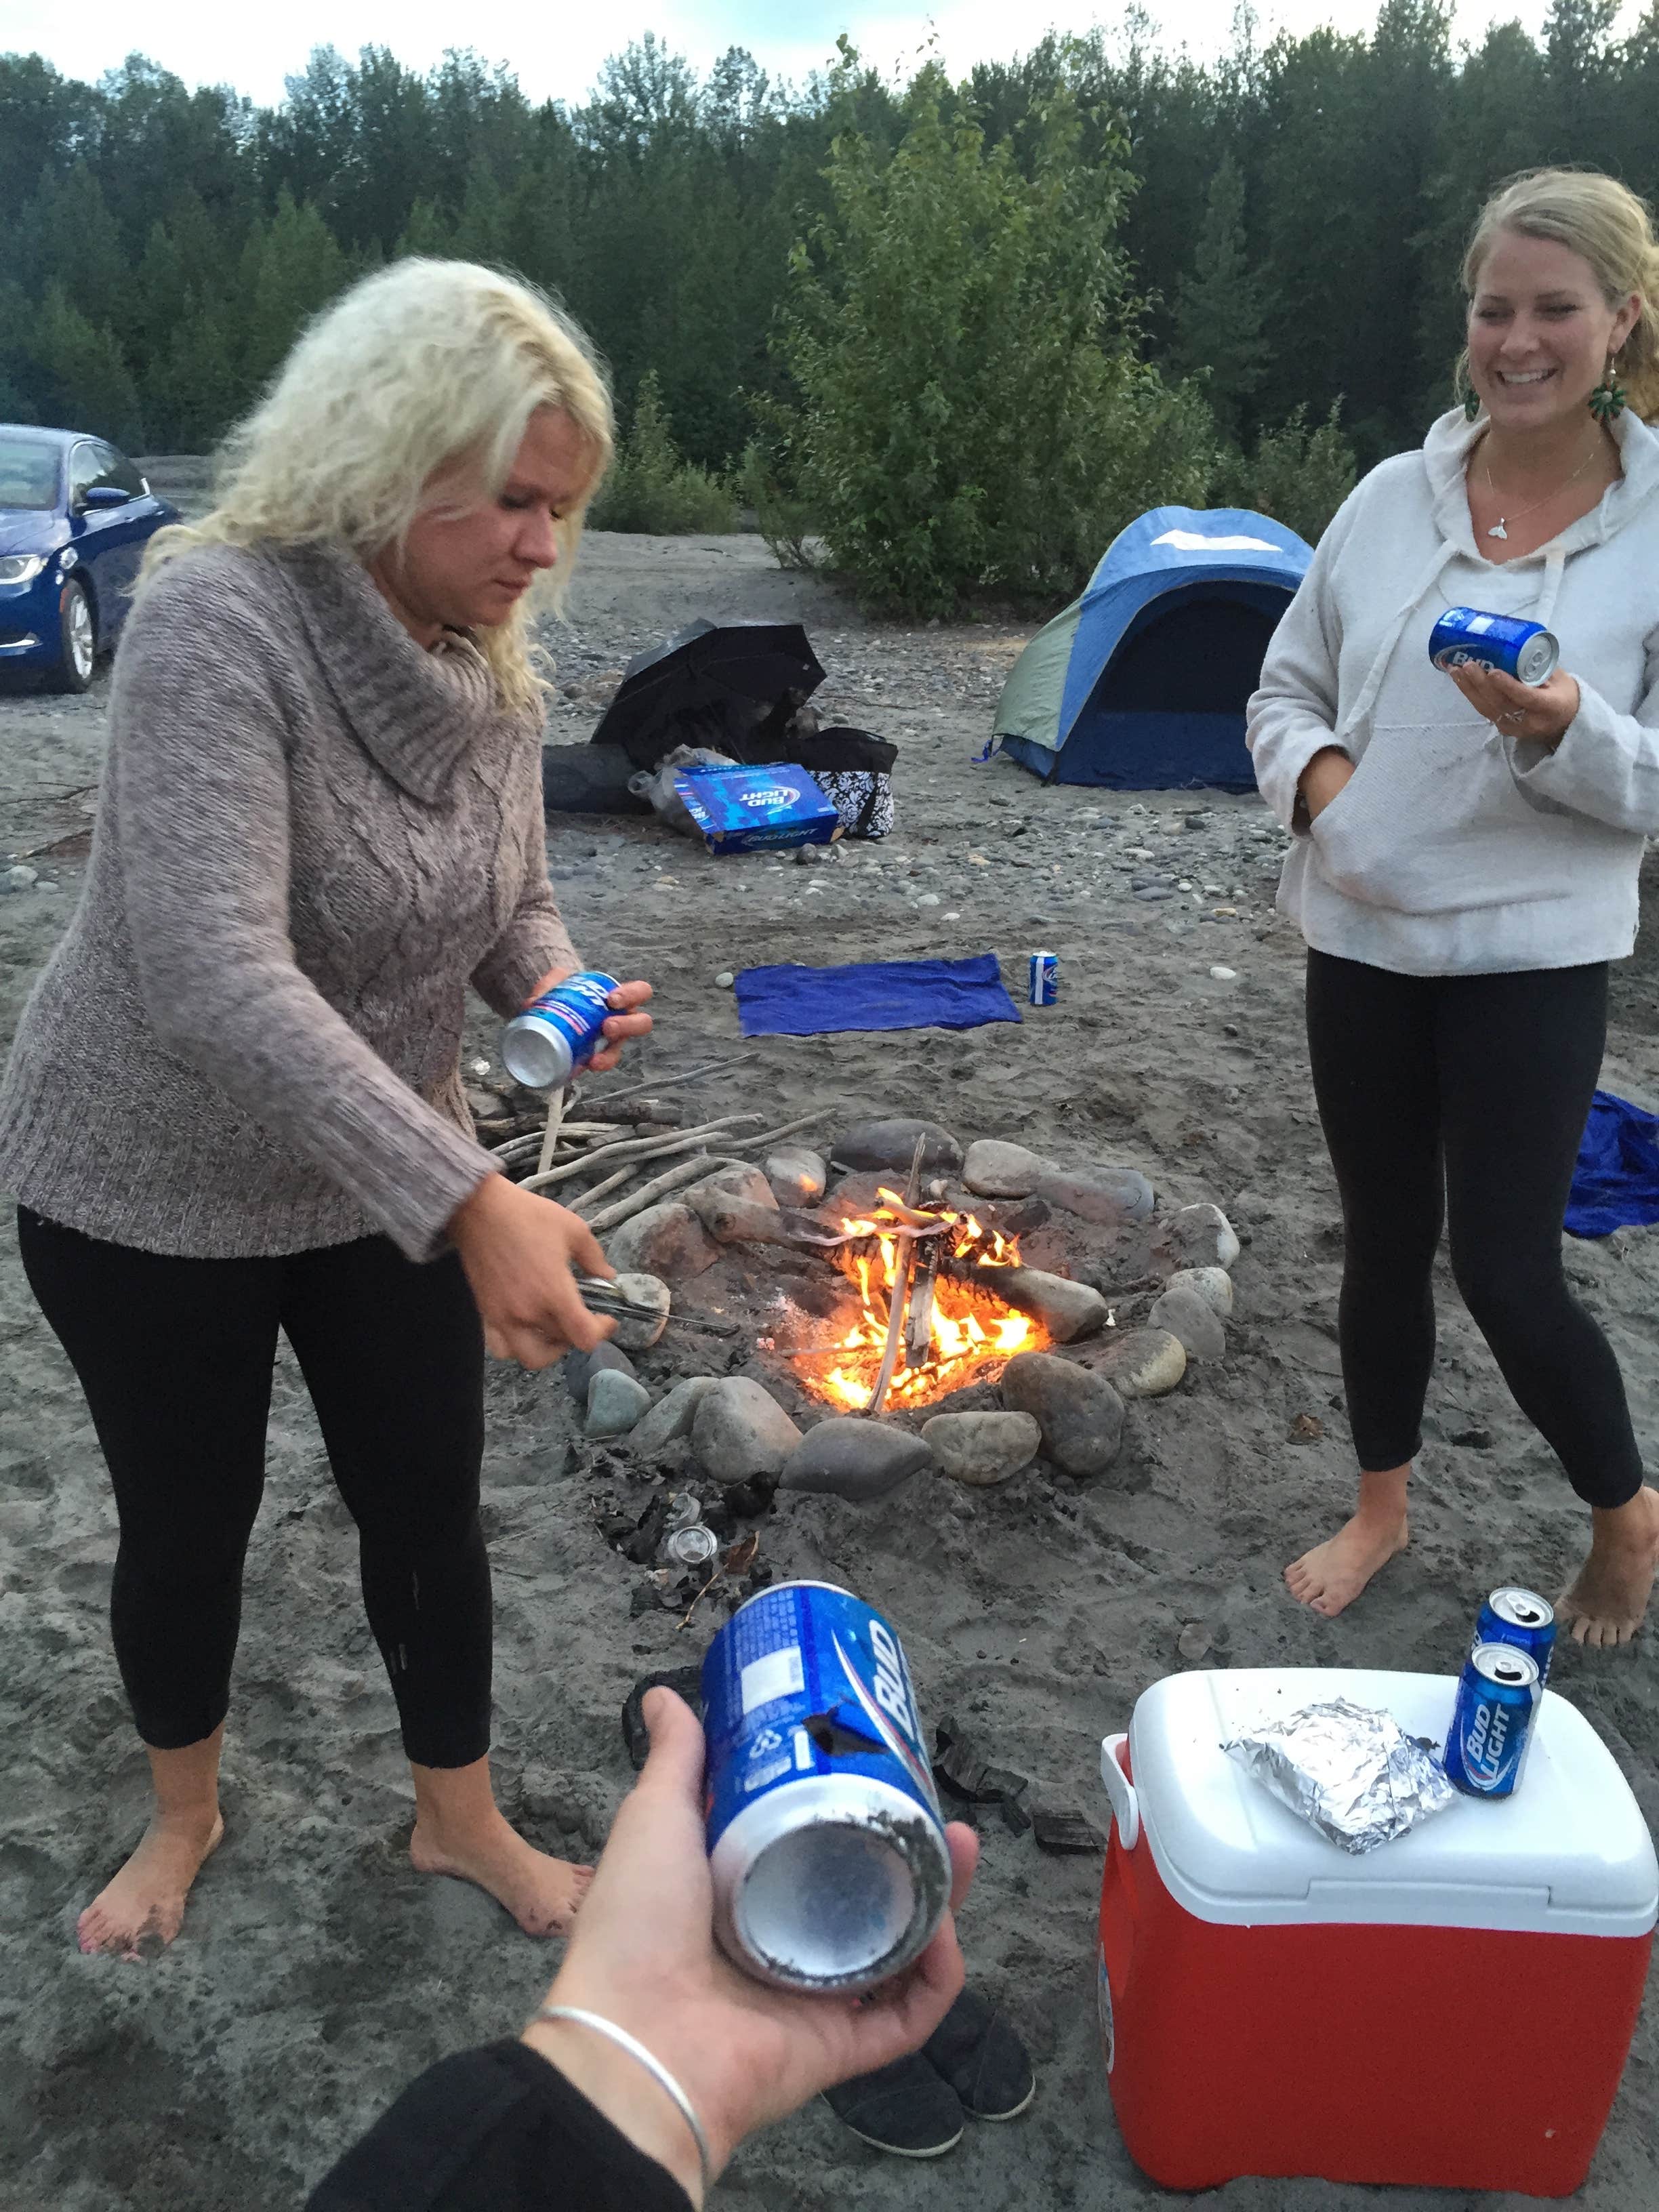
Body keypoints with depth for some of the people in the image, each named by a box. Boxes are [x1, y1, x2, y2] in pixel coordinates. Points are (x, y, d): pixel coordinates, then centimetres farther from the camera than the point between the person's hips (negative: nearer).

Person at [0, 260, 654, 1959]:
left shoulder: (489, 668, -6)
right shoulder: (217, 619, -27)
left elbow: (510, 909, 7)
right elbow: (214, 979, -38)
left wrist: (565, 996, -17)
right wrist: (475, 1205, -44)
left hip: (381, 1180, 5)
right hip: (146, 1191, -4)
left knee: (428, 1505, 12)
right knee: (187, 1523, 14)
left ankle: (459, 1821, 38)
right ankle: (182, 1818, 44)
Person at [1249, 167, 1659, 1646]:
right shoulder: (1393, 497, 3)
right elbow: (1286, 691, 11)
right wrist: (1315, 771, -9)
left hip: (1533, 954, -3)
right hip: (1363, 938, 3)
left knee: (1506, 1267, -2)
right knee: (1385, 1238, 14)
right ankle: (1382, 1508, 36)